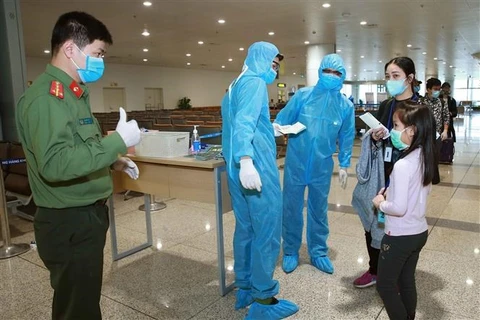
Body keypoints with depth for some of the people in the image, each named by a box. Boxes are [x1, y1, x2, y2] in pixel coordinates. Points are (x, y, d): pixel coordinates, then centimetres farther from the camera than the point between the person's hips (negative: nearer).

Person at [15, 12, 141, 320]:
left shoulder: (72, 93, 12)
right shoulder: (45, 97, -21)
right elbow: (54, 164, -32)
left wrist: (114, 161, 12)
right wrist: (118, 141, -29)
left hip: (87, 215, 10)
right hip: (69, 224, -9)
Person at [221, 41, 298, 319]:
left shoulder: (235, 86, 21)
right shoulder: (254, 82, -8)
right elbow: (243, 122, -25)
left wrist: (273, 129, 30)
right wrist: (246, 160, -36)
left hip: (237, 170, 10)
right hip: (257, 168, -10)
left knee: (246, 229, 16)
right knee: (267, 232, -1)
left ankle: (245, 289, 29)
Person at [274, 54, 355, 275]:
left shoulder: (345, 106, 2)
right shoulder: (303, 95, -5)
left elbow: (346, 138, 8)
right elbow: (284, 118, -2)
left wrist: (344, 165, 8)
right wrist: (275, 127, -23)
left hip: (322, 167, 2)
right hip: (296, 163, -1)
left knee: (319, 210, 13)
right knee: (292, 209, 8)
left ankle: (318, 253, 30)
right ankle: (290, 252, 25)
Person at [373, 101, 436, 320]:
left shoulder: (402, 165, -27)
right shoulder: (425, 158, 0)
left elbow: (399, 208, -27)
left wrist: (380, 203, -9)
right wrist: (390, 193, 6)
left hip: (400, 236, -8)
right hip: (419, 232, 8)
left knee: (385, 285, 11)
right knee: (407, 282, 24)